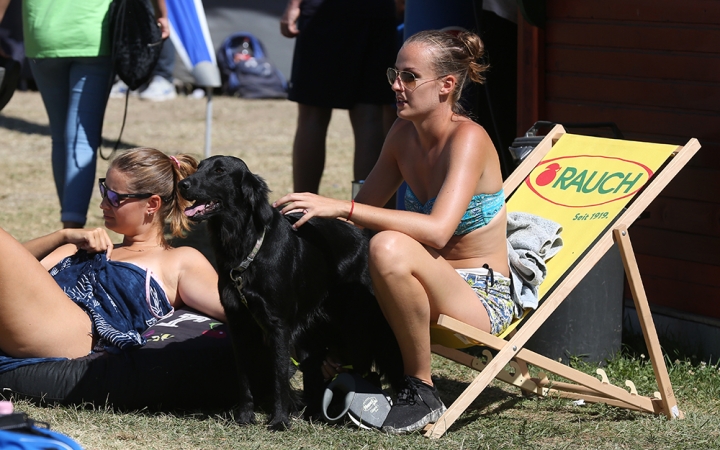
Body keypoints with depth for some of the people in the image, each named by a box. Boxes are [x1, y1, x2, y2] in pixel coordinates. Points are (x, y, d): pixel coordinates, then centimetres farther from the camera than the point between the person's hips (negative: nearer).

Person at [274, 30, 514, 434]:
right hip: (433, 290, 7)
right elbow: (364, 209, 10)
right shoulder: (404, 134, 2)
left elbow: (437, 230, -33)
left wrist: (342, 208, -36)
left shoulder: (467, 139, -19)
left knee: (390, 248, -36)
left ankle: (422, 391, -20)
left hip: (483, 299, -7)